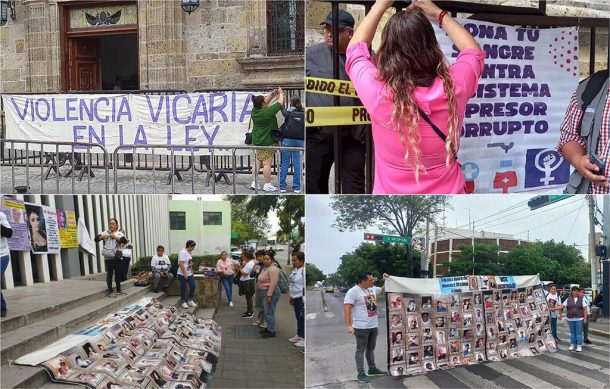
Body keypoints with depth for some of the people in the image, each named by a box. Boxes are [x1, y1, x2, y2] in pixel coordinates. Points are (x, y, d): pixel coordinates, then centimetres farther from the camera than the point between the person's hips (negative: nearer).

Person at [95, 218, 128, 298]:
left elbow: (124, 241, -10)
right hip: (108, 257, -3)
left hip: (117, 257, 3)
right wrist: (104, 236, -20)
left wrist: (115, 236, -13)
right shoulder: (105, 233, 3)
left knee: (118, 273, 10)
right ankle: (110, 292, 4)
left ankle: (118, 290, 21)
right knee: (109, 274, -1)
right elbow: (96, 239, -6)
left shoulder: (119, 234, 7)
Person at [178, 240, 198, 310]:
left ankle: (190, 301, 18)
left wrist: (191, 271, 15)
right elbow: (181, 264, -22)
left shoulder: (189, 253, 11)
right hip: (183, 274, -9)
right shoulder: (182, 252, -17)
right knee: (183, 288, 1)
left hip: (189, 274, 9)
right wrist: (185, 274, -22)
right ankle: (183, 302, 12)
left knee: (193, 286, 5)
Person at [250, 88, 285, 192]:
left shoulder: (255, 110, -1)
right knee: (267, 164, 1)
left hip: (256, 141, 7)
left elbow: (266, 101, 18)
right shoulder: (268, 112, -21)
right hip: (267, 142, -7)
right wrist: (281, 93, 7)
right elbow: (280, 103, -9)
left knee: (257, 162, 14)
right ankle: (267, 185, 7)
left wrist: (272, 94, 16)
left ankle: (254, 183, 16)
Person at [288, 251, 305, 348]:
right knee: (298, 317, 17)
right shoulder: (295, 270, 12)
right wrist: (291, 297, 23)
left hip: (301, 298, -9)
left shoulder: (304, 270, -18)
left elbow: (305, 286, -21)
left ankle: (304, 338, 2)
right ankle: (299, 335, 28)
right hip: (296, 298, 9)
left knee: (302, 318, -4)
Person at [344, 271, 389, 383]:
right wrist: (348, 325, -25)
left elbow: (383, 290, 27)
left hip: (374, 326, 7)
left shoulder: (373, 289, 6)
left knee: (371, 348, 19)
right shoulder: (353, 291, -17)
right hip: (361, 327, -7)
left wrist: (386, 280, 8)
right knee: (361, 350, 2)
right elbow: (347, 308, -20)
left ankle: (372, 369, 31)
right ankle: (361, 373, 7)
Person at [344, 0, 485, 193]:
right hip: (448, 191, 2)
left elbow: (356, 49, -2)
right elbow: (474, 52, 5)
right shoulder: (453, 87, -19)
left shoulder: (377, 92, -24)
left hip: (392, 197, -1)